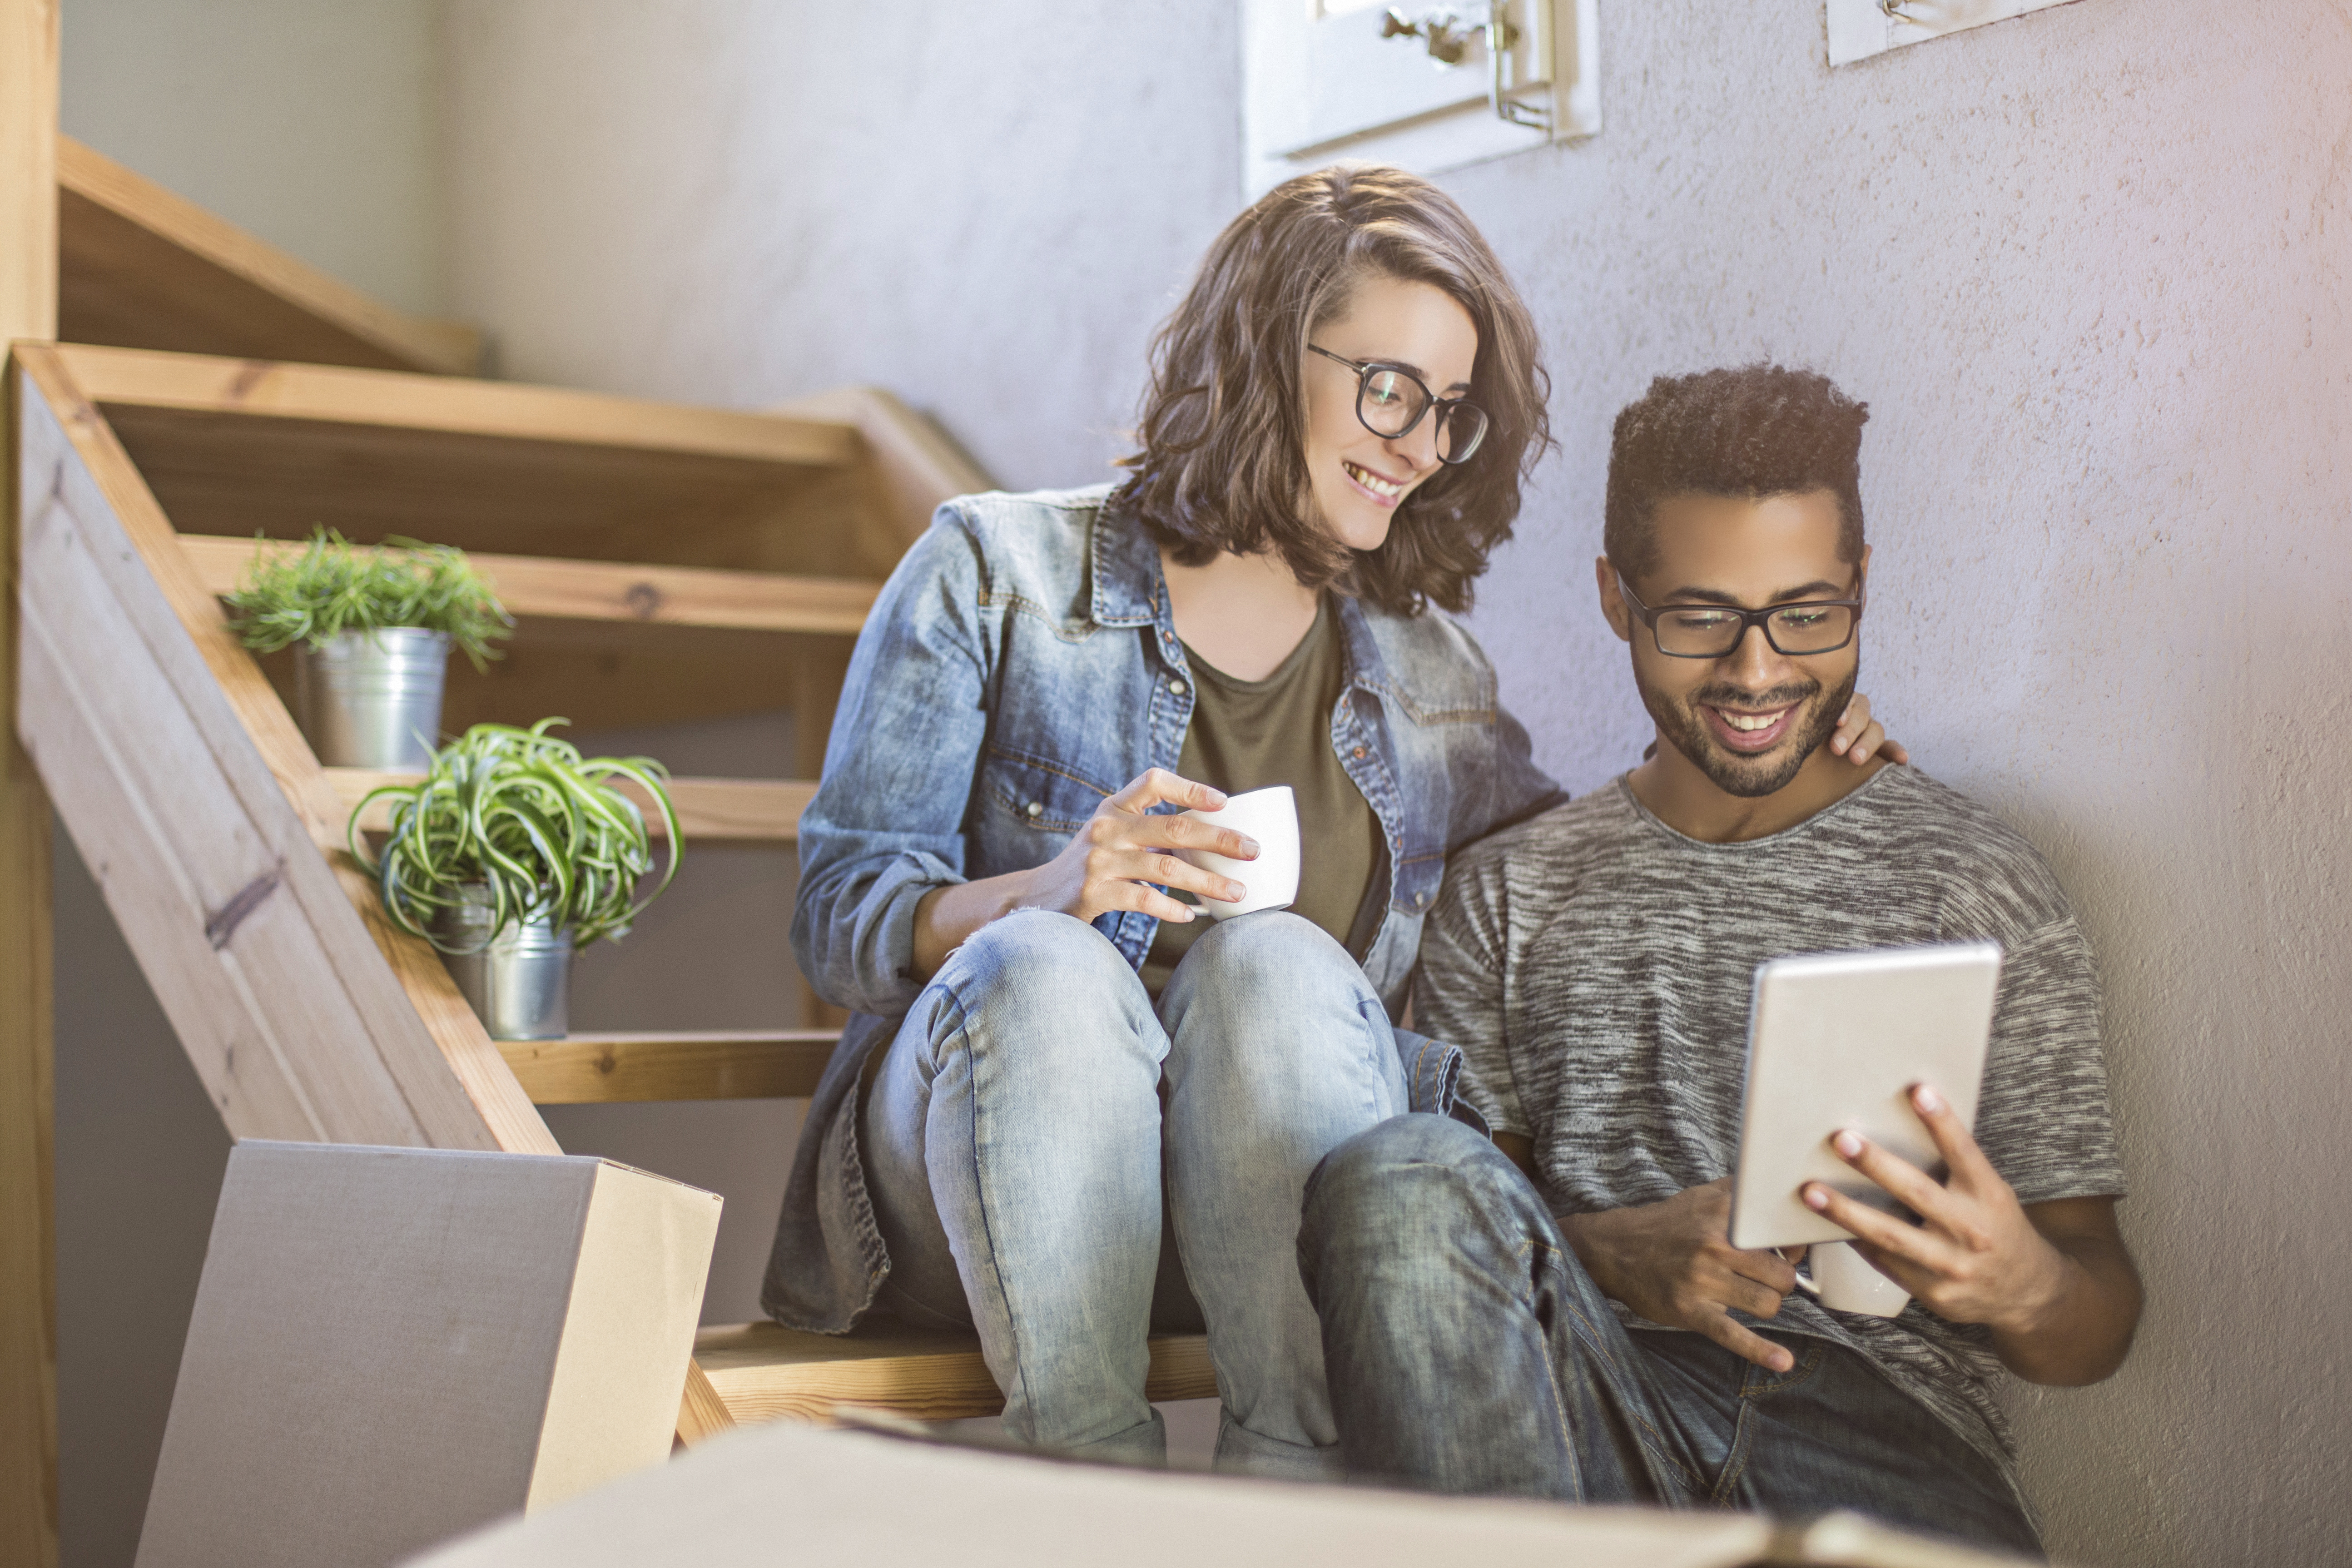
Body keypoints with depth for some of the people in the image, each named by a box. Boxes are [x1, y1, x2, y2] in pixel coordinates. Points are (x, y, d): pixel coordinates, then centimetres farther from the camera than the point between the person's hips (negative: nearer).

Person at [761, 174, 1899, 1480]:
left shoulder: (1430, 680, 15)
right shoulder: (996, 575, 6)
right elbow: (837, 913, 0)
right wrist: (1049, 894, -20)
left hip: (1276, 1217, 2)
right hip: (979, 1193, -2)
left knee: (1275, 964, -30)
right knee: (1044, 968, -34)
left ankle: (1298, 1474, -33)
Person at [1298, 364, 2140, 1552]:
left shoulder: (1977, 886, 11)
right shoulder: (1508, 896, 16)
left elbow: (2099, 1332, 10)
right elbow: (1427, 1251, 9)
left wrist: (2022, 1285, -15)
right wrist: (1607, 1253, -13)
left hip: (1880, 1422, -3)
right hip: (1581, 1399, 3)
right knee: (1397, 1171, -29)